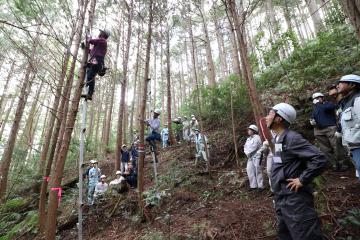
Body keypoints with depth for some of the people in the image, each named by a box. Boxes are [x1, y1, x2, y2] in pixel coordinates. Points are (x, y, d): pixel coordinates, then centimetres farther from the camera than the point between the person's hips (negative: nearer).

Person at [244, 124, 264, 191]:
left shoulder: (257, 137, -7)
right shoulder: (248, 139, 17)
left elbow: (254, 147, -15)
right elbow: (245, 147, 11)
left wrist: (248, 153, -6)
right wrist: (247, 153, -7)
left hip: (256, 156, -7)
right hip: (250, 157, 8)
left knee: (258, 171, -5)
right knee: (249, 171, 4)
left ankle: (260, 186, 5)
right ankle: (253, 185, 13)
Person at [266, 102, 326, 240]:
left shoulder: (291, 138, -19)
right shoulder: (277, 139, 8)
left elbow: (319, 159, -23)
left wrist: (302, 179, -20)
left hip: (295, 199, -9)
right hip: (280, 198, 9)